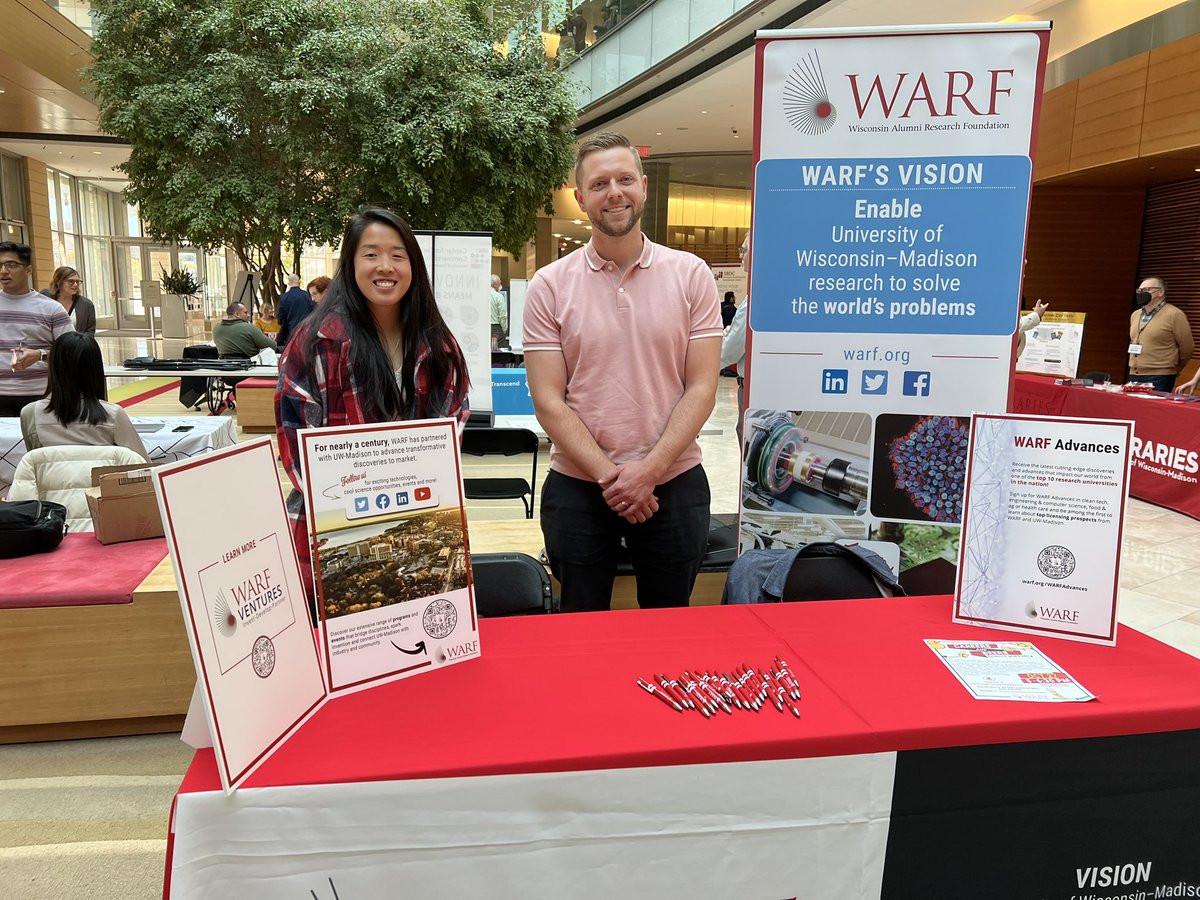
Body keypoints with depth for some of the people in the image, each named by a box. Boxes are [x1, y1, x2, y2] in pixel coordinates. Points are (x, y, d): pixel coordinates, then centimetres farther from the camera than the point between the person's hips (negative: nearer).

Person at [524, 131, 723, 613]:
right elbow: (548, 402, -6)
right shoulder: (549, 286, -2)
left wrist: (648, 470, -13)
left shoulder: (691, 275, 0)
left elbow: (701, 388, -4)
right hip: (577, 486, 0)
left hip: (674, 483, 1)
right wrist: (608, 476, -14)